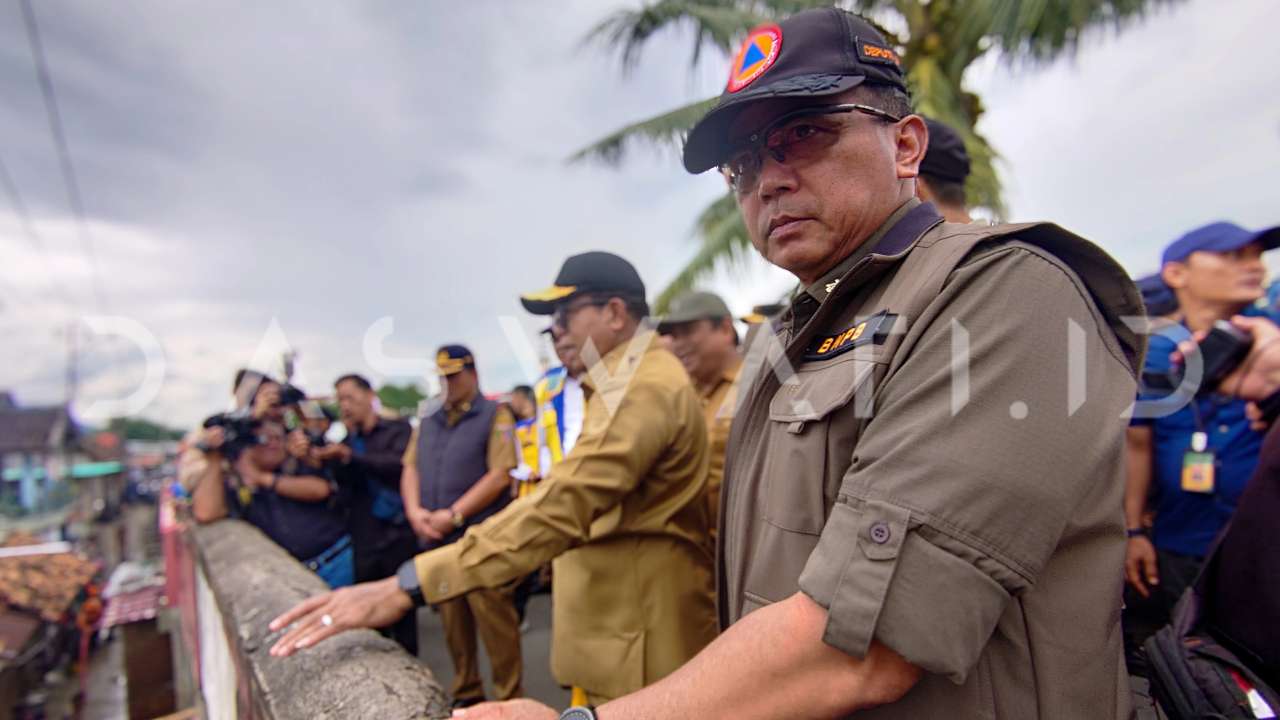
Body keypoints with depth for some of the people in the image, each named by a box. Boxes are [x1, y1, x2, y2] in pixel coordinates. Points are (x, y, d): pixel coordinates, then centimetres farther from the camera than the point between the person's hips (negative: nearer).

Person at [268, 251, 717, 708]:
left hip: (635, 635, -9)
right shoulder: (630, 380, 16)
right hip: (615, 622, 10)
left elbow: (560, 506, -33)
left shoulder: (644, 386, -21)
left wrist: (409, 585, -34)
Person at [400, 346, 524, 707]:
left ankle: (509, 699, 13)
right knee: (453, 624, 16)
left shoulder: (495, 416, -4)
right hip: (438, 542, 6)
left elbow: (501, 474, -13)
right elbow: (410, 470, 13)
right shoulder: (427, 424, 15)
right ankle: (465, 694, 32)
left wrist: (454, 515, -16)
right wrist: (415, 511, -7)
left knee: (495, 624, -1)